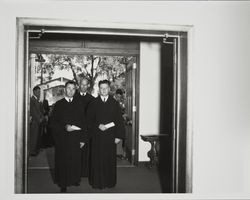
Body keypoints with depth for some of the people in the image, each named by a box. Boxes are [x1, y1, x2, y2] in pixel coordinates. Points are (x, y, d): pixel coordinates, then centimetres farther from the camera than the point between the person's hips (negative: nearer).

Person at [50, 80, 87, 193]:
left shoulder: (79, 105, 6)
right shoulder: (58, 104, 1)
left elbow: (83, 123, 6)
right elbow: (53, 122, -1)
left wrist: (83, 138, 1)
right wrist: (64, 127, -17)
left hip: (76, 138, 2)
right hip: (62, 139, -2)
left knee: (75, 161, 8)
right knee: (63, 161, 4)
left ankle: (75, 179, 27)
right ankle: (63, 184, 17)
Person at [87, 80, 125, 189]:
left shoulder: (114, 103, 3)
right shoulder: (93, 103, 2)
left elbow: (119, 120, 1)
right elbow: (89, 119, 3)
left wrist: (119, 135, -4)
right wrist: (98, 125, -14)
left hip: (110, 136, 0)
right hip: (97, 136, 0)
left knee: (110, 159, 7)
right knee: (97, 159, 4)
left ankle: (110, 181, 22)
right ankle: (97, 182, 18)